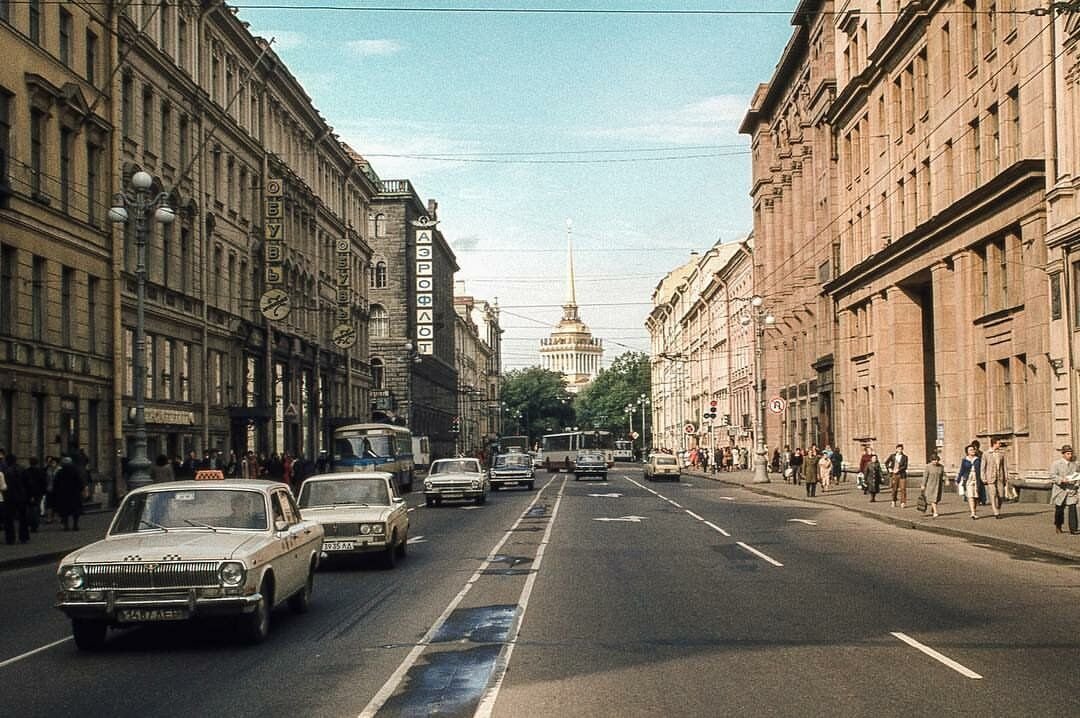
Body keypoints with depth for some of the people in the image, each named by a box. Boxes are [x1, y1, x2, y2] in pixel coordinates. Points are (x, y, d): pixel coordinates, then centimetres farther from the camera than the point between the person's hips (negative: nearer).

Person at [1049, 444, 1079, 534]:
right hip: (1060, 490, -2)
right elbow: (1052, 476, -10)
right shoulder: (1056, 464, -2)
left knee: (1072, 509, -11)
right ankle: (1058, 527, 27)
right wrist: (1062, 480, -25)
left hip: (1072, 490, 2)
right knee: (1059, 509, 8)